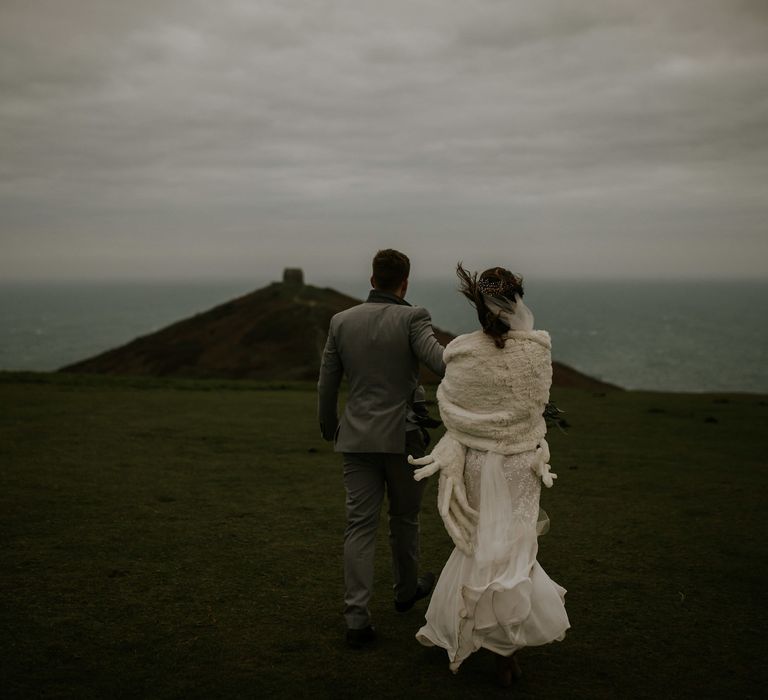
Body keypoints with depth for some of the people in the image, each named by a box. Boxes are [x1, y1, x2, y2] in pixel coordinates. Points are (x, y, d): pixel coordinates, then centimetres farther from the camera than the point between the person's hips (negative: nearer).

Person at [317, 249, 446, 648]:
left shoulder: (341, 322, 3)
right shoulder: (412, 318, -9)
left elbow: (326, 386, 8)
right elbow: (439, 361, -26)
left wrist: (329, 429, 23)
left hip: (358, 438, 3)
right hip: (403, 436, -2)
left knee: (360, 525, 4)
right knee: (405, 518, 18)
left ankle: (356, 618, -1)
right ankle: (406, 589, 38)